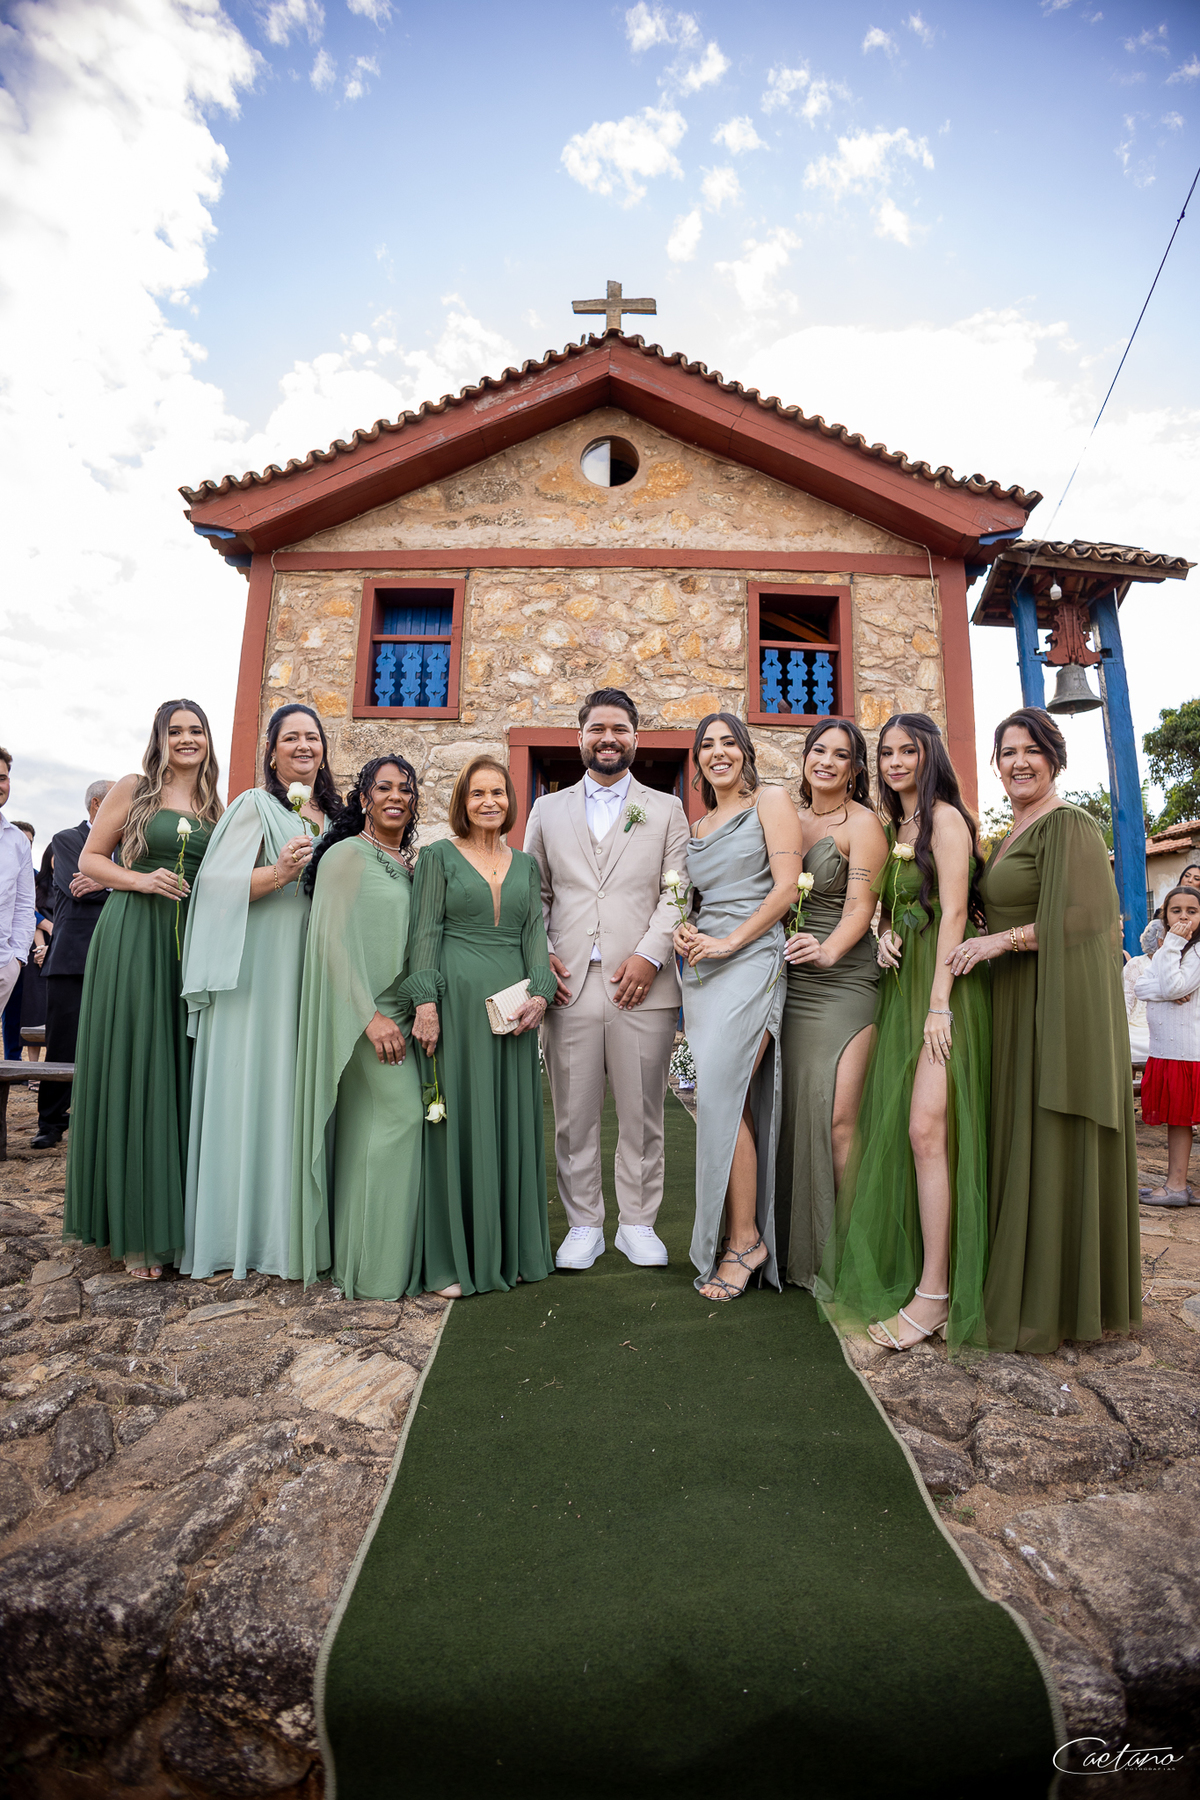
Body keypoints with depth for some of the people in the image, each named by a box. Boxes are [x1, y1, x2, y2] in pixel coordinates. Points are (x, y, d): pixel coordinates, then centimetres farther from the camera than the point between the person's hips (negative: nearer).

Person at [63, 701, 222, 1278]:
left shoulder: (215, 808, 14)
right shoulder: (133, 789, 3)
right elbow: (90, 858, 3)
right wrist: (142, 880, -12)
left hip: (195, 945, 4)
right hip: (133, 941, -4)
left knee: (181, 1074, 6)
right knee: (131, 1071, -1)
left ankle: (177, 1216, 18)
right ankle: (137, 1230, 8)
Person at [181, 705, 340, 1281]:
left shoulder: (335, 818, 18)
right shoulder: (255, 806, -1)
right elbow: (219, 882, -9)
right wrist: (279, 873, -23)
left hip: (316, 970, 6)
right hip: (261, 969, -6)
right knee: (254, 1085, -3)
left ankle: (292, 1225, 16)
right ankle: (244, 1231, 8)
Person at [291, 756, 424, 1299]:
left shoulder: (412, 864, 15)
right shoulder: (347, 855, -7)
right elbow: (333, 939, -14)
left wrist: (420, 1010, 10)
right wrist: (371, 1015, -19)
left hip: (400, 1013, 7)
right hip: (362, 1013, -7)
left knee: (371, 1127, 10)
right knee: (399, 1113, -10)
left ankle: (358, 1260, 21)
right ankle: (376, 1269, 3)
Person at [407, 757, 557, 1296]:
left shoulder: (525, 865, 15)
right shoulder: (439, 857, 4)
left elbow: (535, 933, 10)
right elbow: (425, 932, -2)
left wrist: (540, 994, -5)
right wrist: (425, 1002, -12)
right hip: (457, 1000, -4)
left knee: (512, 1119, 8)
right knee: (458, 1119, 0)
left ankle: (508, 1248, 21)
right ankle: (452, 1258, 12)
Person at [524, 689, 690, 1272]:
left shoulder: (666, 810, 11)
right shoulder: (548, 810, 15)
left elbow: (677, 894, 2)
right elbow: (532, 893, 13)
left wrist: (650, 955, -10)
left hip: (643, 985, -1)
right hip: (570, 985, 1)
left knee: (641, 1116, 7)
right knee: (573, 1117, 6)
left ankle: (638, 1222, 24)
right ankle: (583, 1224, 22)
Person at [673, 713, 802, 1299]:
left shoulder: (770, 801, 3)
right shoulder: (697, 826, 21)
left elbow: (787, 886, -7)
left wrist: (729, 941, -13)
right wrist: (685, 930, 4)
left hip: (751, 961, -6)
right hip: (702, 971, 6)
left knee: (721, 1099, -12)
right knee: (730, 1102, 6)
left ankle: (744, 1239, 3)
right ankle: (744, 1236, 15)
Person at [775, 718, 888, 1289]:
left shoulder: (862, 822, -2)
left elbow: (861, 904, -10)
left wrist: (828, 950, -28)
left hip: (843, 980, -5)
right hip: (790, 980, 6)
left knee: (838, 1118, -11)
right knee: (792, 1111, 6)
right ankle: (797, 1250, 19)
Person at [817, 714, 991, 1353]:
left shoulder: (944, 817, -5)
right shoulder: (894, 828, 19)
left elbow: (954, 911, -13)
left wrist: (939, 1002, -19)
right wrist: (885, 936, 1)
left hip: (944, 984, -8)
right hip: (902, 983, 8)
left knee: (927, 1130, -13)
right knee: (896, 1127, 7)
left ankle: (935, 1294, -7)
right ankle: (903, 1268, 18)